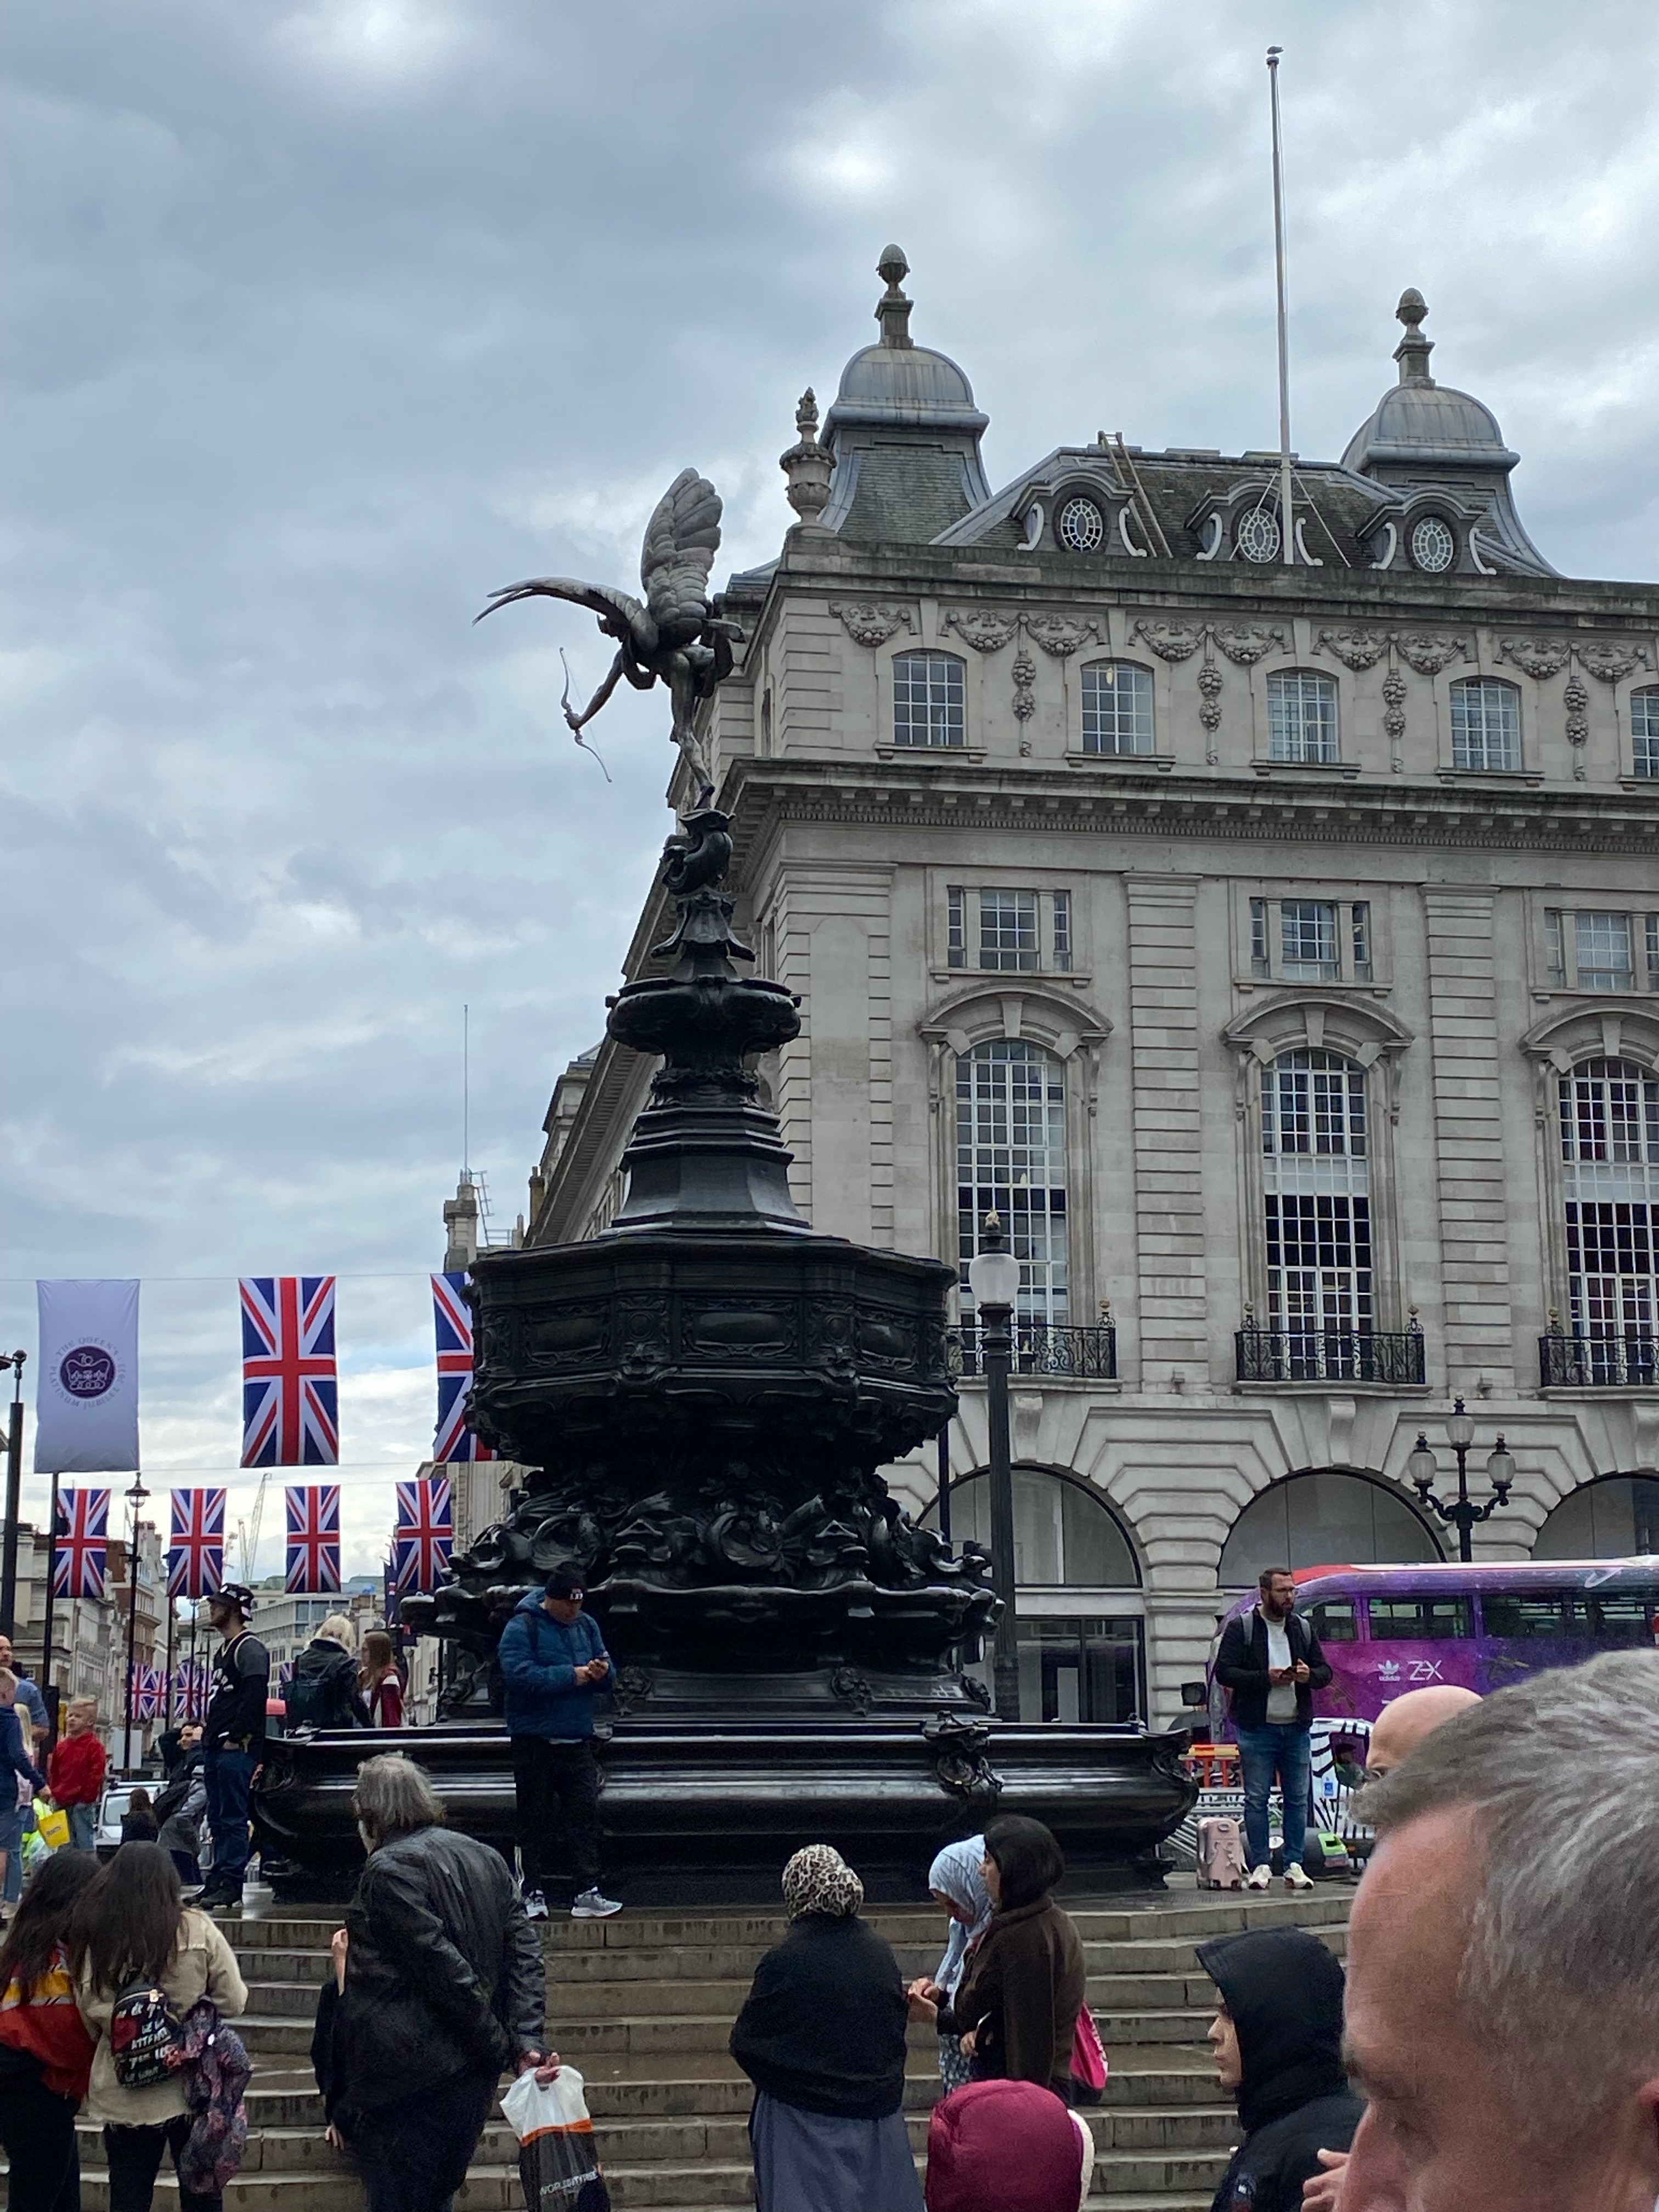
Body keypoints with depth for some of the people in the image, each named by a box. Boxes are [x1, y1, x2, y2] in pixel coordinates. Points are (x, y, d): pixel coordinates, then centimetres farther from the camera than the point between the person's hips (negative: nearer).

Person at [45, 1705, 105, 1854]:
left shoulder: (94, 1747, -8)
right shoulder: (61, 1746, 12)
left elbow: (96, 1775, -11)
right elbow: (53, 1773, 17)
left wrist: (86, 1797, -13)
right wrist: (54, 1793, 6)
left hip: (83, 1802, -7)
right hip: (62, 1802, 7)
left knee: (84, 1841, -5)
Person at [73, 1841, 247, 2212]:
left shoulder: (91, 1939, -10)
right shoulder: (196, 1929, -12)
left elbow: (90, 2014, -8)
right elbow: (233, 2002, -8)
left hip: (125, 2096, 1)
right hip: (195, 2092, 0)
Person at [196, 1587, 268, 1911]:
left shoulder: (250, 1649, -10)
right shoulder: (224, 1650, 21)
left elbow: (254, 1698, -20)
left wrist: (235, 1738, -20)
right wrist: (209, 1735, 17)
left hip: (237, 1748, -10)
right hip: (216, 1747, 10)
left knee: (233, 1818, -9)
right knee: (218, 1819, 12)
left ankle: (231, 1884, -9)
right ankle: (217, 1881, 16)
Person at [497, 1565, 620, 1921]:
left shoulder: (586, 1625, 12)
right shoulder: (522, 1627, -8)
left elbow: (606, 1668, 18)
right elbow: (520, 1675, -21)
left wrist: (603, 1671, -7)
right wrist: (572, 1676, -19)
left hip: (577, 1741, 5)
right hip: (534, 1741, -5)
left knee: (585, 1814, 0)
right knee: (535, 1820, 1)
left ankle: (587, 1894, 0)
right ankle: (534, 1894, 7)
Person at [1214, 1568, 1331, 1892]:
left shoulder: (1304, 1629, 13)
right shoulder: (1241, 1628, -1)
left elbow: (1325, 1671, 17)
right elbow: (1224, 1672, -8)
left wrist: (1309, 1676, -6)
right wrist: (1266, 1678, -17)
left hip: (1297, 1728, 4)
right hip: (1257, 1728, -4)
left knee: (1298, 1799, 5)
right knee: (1256, 1799, -2)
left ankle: (1294, 1865, 10)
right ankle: (1260, 1865, 4)